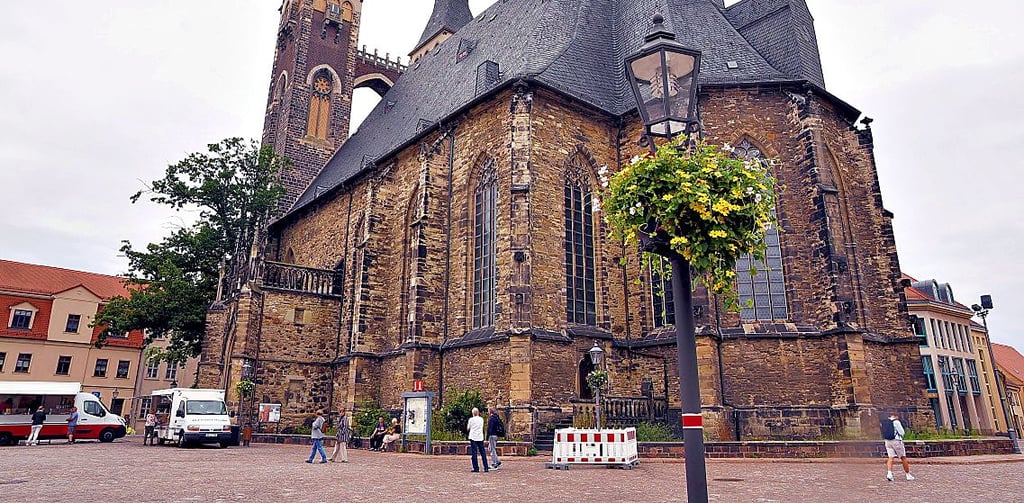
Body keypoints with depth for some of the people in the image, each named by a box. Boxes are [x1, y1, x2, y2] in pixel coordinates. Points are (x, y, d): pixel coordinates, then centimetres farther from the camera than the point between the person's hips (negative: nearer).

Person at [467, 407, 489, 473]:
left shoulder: (471, 419, -4)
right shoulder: (481, 419, 6)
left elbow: (468, 428, 5)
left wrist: (467, 424, 22)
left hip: (473, 437, -3)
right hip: (480, 438, 3)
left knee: (474, 453, 0)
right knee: (483, 453, 6)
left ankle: (476, 468, -2)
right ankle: (486, 468, 3)